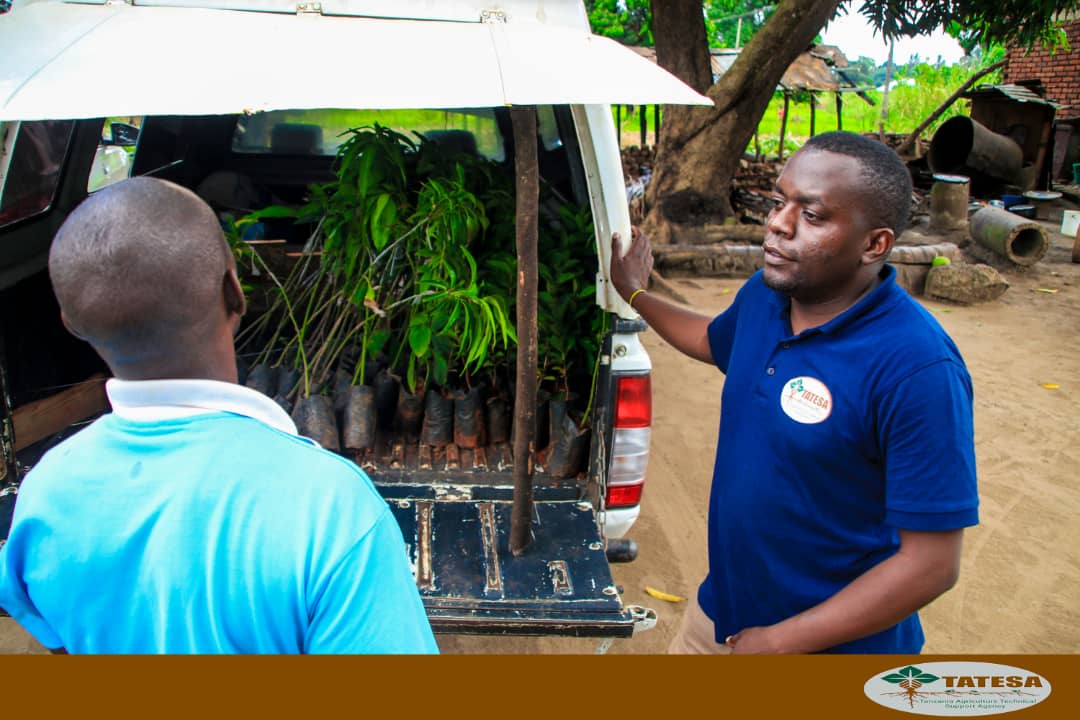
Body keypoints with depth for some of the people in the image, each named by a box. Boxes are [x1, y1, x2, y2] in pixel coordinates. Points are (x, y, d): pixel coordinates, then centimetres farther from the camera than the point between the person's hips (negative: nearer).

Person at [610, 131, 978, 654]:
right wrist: (635, 294, 22)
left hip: (831, 642, -6)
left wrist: (780, 641, -21)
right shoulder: (763, 295, -6)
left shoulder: (918, 369, -28)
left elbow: (933, 563, -24)